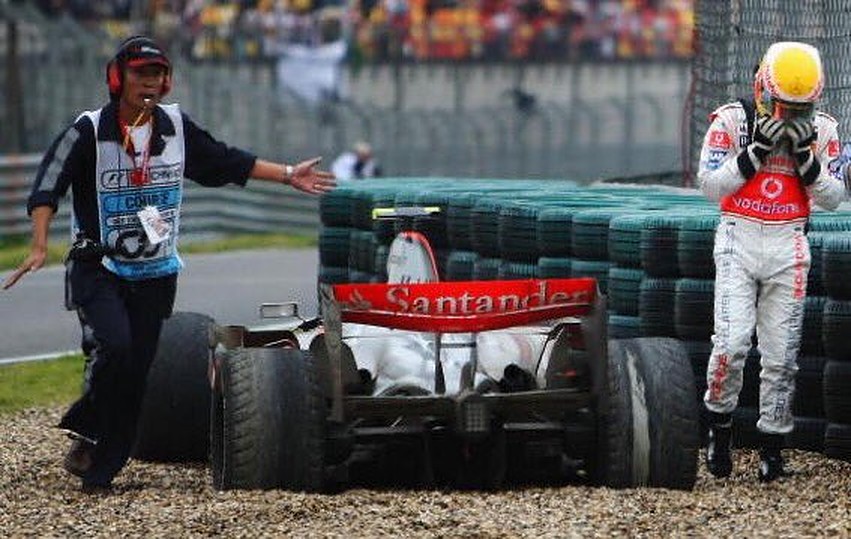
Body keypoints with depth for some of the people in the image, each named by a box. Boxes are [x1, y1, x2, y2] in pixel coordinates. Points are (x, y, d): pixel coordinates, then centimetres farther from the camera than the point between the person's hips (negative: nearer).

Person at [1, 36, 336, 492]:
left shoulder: (176, 127, 5)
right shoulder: (90, 131, -9)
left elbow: (225, 162, 19)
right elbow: (48, 186, -15)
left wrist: (287, 175, 20)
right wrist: (39, 246, -28)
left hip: (154, 275, 4)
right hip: (98, 269, -4)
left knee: (136, 373, 0)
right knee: (116, 345, -26)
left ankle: (100, 470, 10)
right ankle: (86, 432, -3)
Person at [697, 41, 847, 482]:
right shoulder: (732, 120, -4)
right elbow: (710, 184, -8)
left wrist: (805, 158, -13)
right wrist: (757, 151, -17)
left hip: (787, 247, 2)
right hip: (738, 241, -2)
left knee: (781, 354, 1)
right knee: (732, 342, -16)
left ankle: (772, 443, 13)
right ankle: (719, 422, 5)